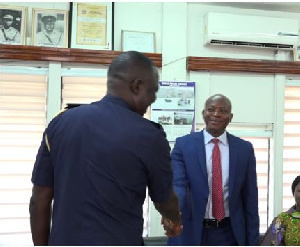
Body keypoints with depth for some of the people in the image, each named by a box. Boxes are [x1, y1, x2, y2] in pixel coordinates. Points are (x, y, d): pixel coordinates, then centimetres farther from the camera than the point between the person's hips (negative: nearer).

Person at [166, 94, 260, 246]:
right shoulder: (183, 144, -3)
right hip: (192, 232, -1)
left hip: (231, 234, 2)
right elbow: (178, 184, -15)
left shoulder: (244, 149, 2)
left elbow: (250, 199, 4)